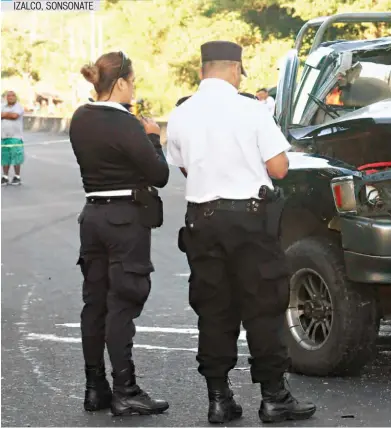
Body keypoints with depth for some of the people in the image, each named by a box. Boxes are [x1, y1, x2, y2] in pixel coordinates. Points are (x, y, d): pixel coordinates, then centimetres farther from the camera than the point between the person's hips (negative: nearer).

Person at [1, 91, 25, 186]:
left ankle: (17, 177, 1)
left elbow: (15, 115, -16)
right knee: (4, 157, 3)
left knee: (16, 156, -5)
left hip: (15, 136, -4)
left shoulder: (19, 107, 1)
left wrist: (4, 114, -4)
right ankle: (5, 177, 8)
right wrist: (9, 115, -4)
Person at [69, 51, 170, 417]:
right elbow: (159, 175, -12)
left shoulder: (80, 120, 5)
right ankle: (124, 392, -3)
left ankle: (95, 388, 16)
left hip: (93, 215, 8)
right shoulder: (126, 126, -17)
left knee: (95, 302, 11)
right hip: (127, 219, -7)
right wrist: (152, 137, 2)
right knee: (122, 305, -5)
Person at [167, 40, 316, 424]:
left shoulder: (179, 118, 1)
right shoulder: (251, 110, -11)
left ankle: (218, 398, 11)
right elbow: (279, 168, -8)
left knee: (213, 310, 9)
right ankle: (273, 397, 6)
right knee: (263, 307, 4)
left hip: (203, 218, 4)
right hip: (250, 216, -3)